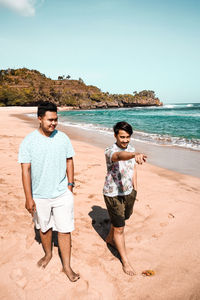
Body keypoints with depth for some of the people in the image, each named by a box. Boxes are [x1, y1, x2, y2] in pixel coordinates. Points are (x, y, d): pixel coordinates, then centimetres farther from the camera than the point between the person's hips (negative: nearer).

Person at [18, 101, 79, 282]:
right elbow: (25, 170, -11)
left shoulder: (63, 138, -4)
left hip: (62, 194, 1)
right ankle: (48, 254, 47)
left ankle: (67, 266, 24)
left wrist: (70, 184, 3)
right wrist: (28, 198, -12)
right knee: (44, 228, 20)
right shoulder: (28, 142, -11)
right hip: (40, 196, 0)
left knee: (65, 230, 6)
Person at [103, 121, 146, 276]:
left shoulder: (131, 149, 1)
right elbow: (119, 156, -48)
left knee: (121, 218, 26)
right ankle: (125, 261, 20)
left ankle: (110, 238, 54)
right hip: (113, 194, -7)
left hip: (128, 192, 7)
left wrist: (135, 189, 11)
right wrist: (135, 155, -68)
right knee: (119, 228, 2)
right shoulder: (110, 151, -23)